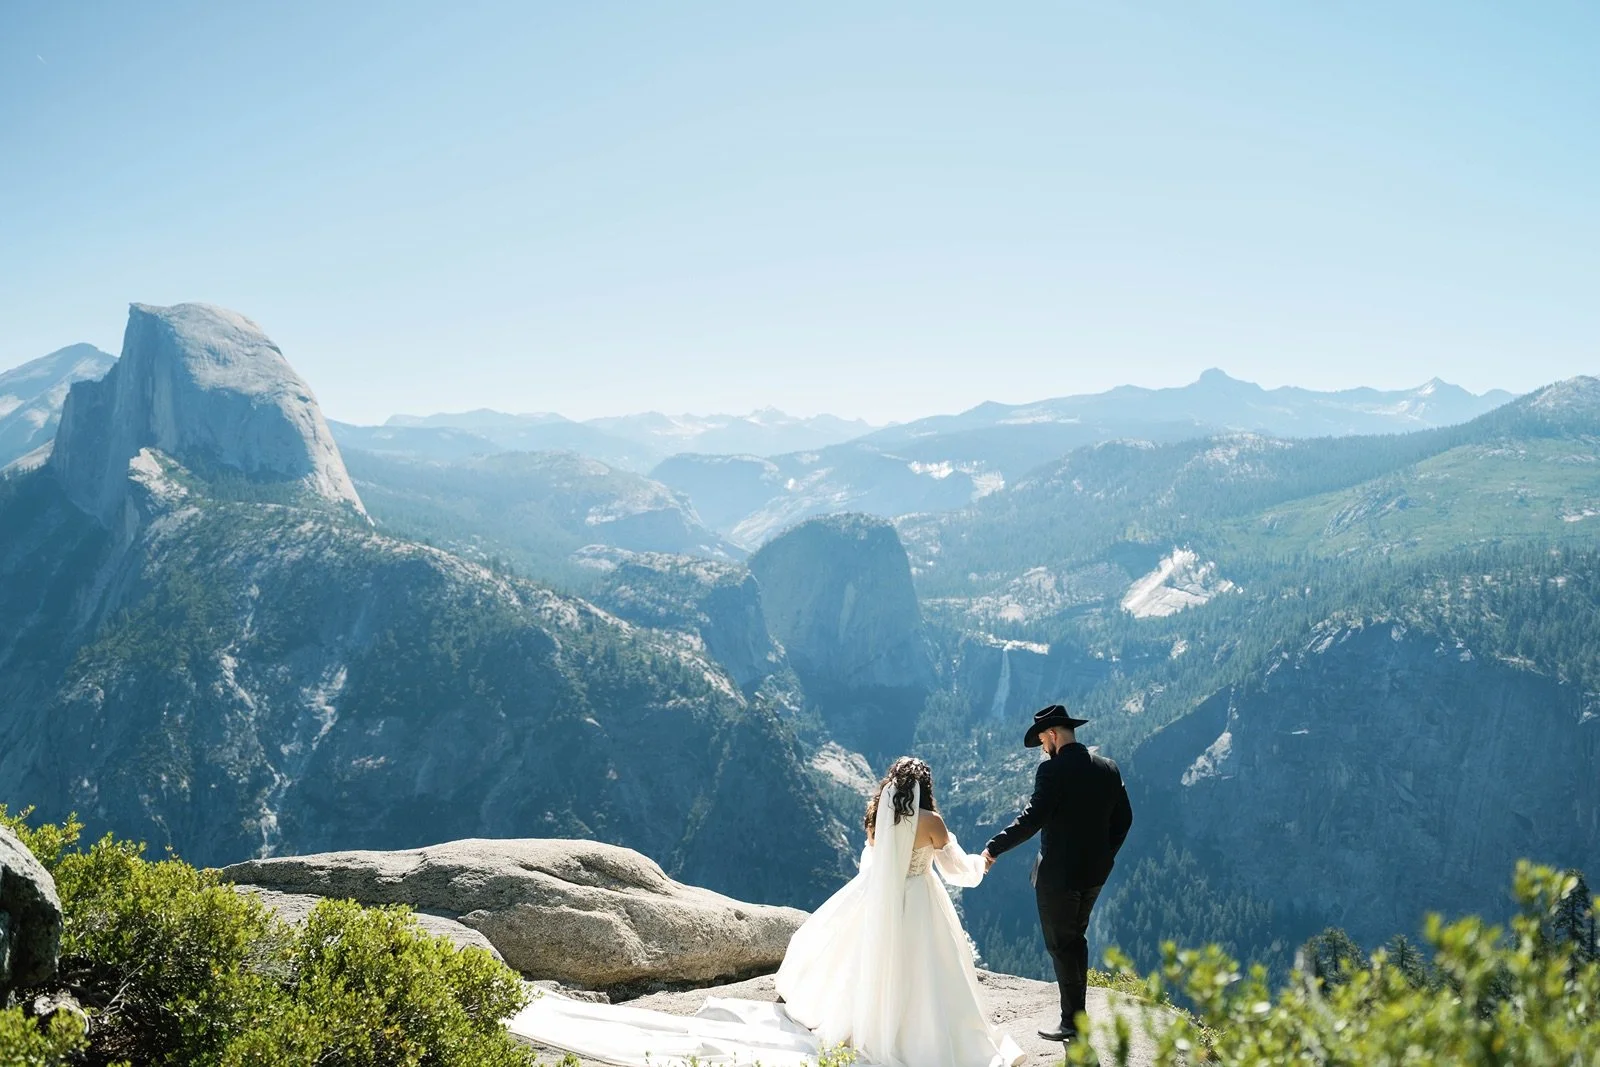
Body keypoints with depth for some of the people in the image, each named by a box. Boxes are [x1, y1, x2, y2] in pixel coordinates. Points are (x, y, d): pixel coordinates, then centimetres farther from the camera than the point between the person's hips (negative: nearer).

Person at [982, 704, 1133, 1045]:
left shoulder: (1052, 770, -18)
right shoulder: (1108, 768, 4)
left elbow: (1032, 819, -24)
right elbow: (1123, 817, 8)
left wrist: (993, 848, -16)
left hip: (1058, 873, -7)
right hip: (1094, 873, 7)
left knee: (1060, 944, 5)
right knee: (1076, 937, 22)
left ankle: (1073, 1023, 11)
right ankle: (1077, 1011, 29)